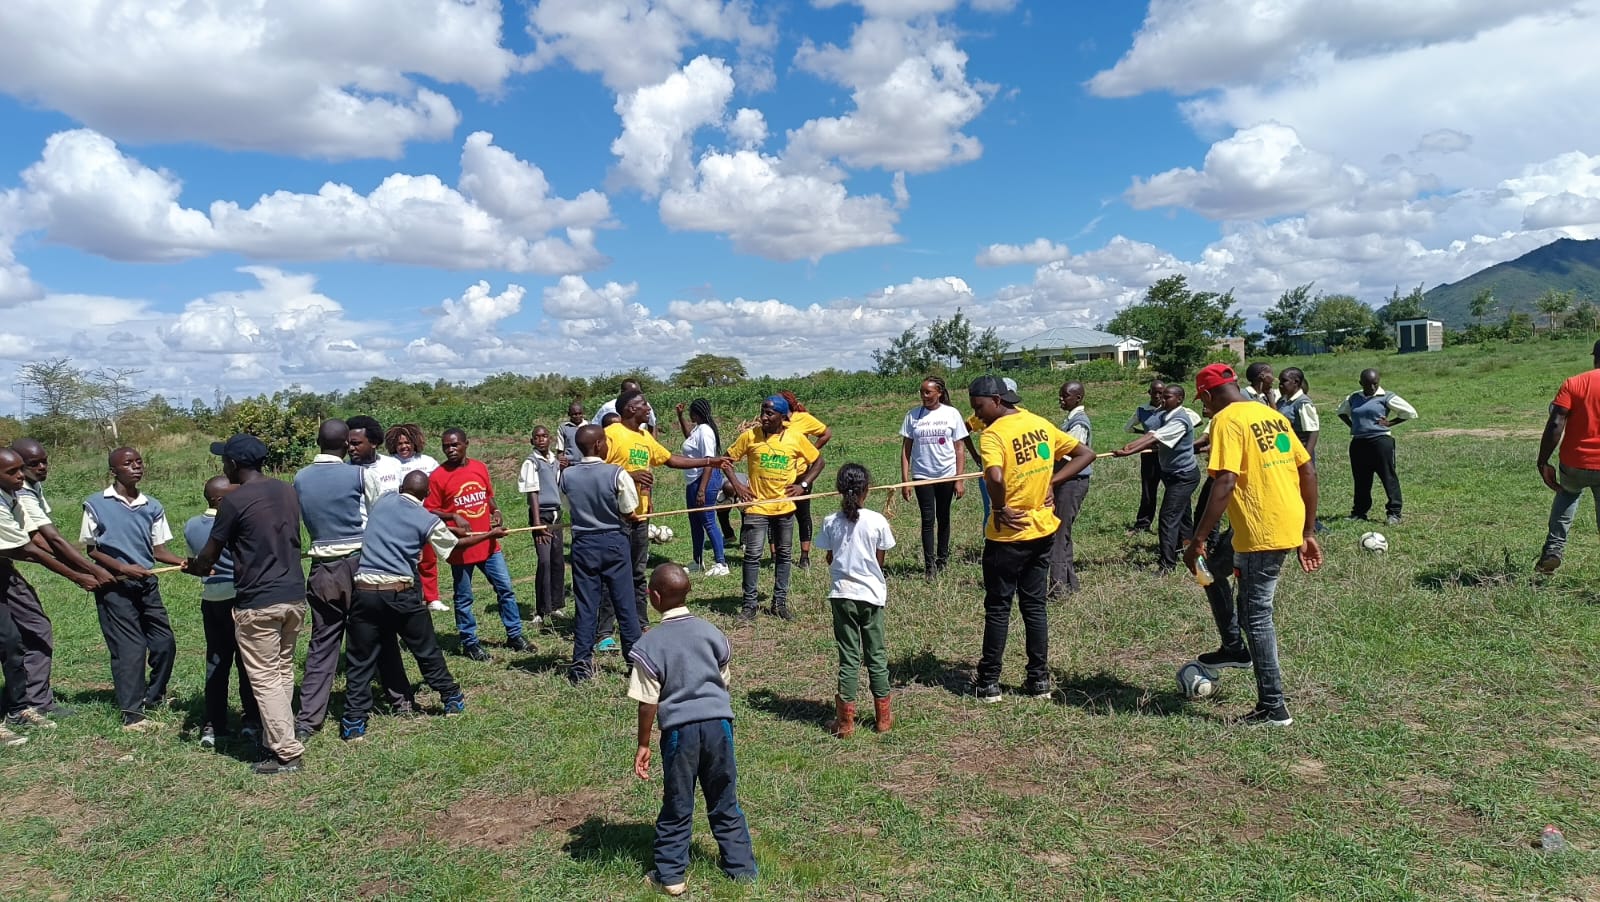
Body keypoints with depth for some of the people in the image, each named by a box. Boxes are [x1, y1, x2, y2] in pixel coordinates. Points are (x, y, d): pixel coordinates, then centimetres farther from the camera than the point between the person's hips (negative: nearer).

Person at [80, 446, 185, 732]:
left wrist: (183, 562, -12)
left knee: (165, 642, 9)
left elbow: (158, 549, 6)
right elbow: (92, 550, -3)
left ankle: (153, 695, 33)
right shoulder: (96, 504, -5)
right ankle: (132, 715, 3)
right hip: (114, 587, -5)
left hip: (147, 583, 5)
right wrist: (122, 568, -16)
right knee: (130, 649, -6)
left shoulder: (153, 507, 6)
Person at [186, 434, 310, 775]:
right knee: (284, 671, 16)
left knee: (264, 678, 1)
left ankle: (287, 753, 3)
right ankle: (277, 740, 23)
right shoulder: (288, 491, 8)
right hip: (294, 595, 7)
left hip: (258, 603, -7)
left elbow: (210, 555, -4)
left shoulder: (234, 500, -12)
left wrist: (193, 567, 22)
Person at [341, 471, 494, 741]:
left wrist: (448, 528, 36)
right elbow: (456, 544, 16)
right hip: (400, 592, -2)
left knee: (362, 659, 8)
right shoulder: (428, 521, 0)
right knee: (427, 649, 14)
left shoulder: (382, 502, 9)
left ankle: (353, 723, 6)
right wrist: (491, 535, 31)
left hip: (364, 589, 2)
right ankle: (452, 699, 28)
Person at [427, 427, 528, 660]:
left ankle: (514, 635, 22)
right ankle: (470, 643, 22)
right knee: (464, 598, 8)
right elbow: (431, 512, -6)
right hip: (461, 548, -4)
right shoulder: (438, 476, -9)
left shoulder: (480, 468, 4)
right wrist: (454, 517, -22)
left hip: (489, 544, 4)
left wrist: (496, 512, -2)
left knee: (506, 589, 9)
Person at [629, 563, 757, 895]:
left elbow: (648, 703, -8)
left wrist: (643, 745, 2)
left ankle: (670, 875, 22)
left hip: (680, 728, -3)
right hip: (718, 721, 3)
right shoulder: (711, 632, 3)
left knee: (677, 806, 12)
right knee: (725, 802, 16)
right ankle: (742, 867, 24)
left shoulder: (650, 644, -8)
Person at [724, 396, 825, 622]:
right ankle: (749, 605, 8)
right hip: (757, 506, -2)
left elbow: (818, 461, 7)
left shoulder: (796, 438, -4)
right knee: (753, 555, -3)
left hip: (784, 507, 2)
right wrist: (736, 485, -6)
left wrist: (803, 485, -3)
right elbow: (727, 459, 4)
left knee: (783, 555, 11)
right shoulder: (749, 436, -6)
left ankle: (780, 602, 23)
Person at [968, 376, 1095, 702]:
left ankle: (989, 683, 15)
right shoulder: (1041, 424, 5)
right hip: (1043, 529, 6)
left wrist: (1000, 508, -17)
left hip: (1007, 535, -6)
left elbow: (995, 478, -35)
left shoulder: (993, 434, -17)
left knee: (997, 608, 7)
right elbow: (1086, 454, 9)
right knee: (1035, 605, 16)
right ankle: (1040, 679, 21)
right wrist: (1051, 481, 2)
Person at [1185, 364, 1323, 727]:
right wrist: (1309, 533, 19)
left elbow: (1225, 483, -21)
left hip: (1262, 532, -9)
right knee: (1214, 564, 25)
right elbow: (1308, 472, 15)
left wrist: (1196, 541, -18)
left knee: (1256, 615, 2)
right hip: (1291, 527, 9)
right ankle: (1234, 648, 31)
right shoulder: (1272, 414, 14)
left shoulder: (1226, 420, -11)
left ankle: (1273, 709, 10)